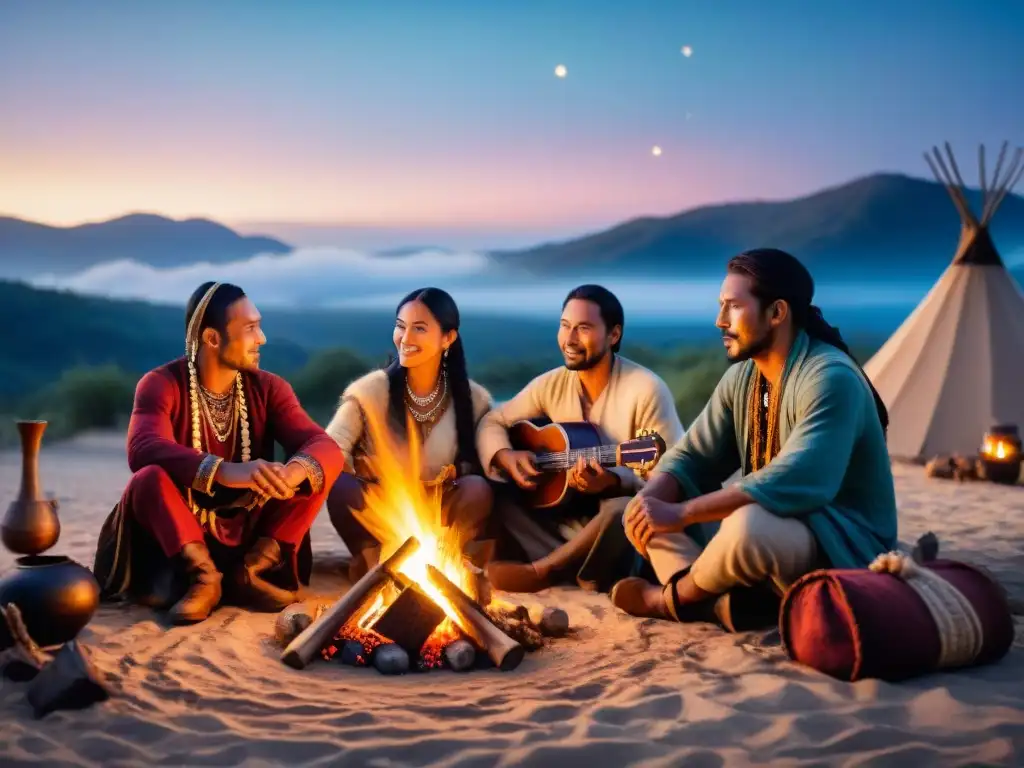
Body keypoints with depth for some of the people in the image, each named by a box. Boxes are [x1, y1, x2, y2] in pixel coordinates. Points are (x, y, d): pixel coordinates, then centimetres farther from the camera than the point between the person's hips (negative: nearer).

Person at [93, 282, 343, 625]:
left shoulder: (267, 387, -2)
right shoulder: (162, 384, -12)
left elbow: (325, 447, -14)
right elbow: (144, 450, -32)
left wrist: (292, 472, -39)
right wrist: (226, 472, -49)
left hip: (249, 534, 3)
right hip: (177, 536, -3)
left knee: (312, 471, -17)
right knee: (149, 479, -32)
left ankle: (249, 572, -18)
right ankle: (204, 577, -23)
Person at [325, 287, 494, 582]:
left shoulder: (472, 398, -3)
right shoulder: (371, 390, -7)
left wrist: (455, 472, -20)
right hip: (378, 514, -1)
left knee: (477, 489, -30)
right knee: (341, 487, -32)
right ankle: (376, 562, -9)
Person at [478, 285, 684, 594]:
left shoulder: (646, 389, -17)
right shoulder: (551, 384, 1)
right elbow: (492, 422, 8)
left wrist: (612, 480, -37)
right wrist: (507, 457, -15)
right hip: (569, 509, 6)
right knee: (499, 492, -15)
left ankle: (543, 570, -21)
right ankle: (586, 569, -24)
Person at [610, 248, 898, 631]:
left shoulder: (831, 379, -22)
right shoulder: (742, 376, 6)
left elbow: (794, 483, -34)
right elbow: (692, 456, 5)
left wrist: (681, 513, -33)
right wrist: (649, 500, -18)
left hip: (845, 551, -9)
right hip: (769, 528, 9)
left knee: (748, 526, -39)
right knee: (651, 514, 0)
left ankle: (674, 598, -9)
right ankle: (724, 604, -24)